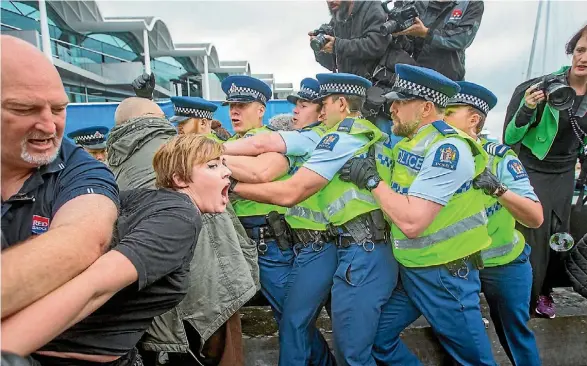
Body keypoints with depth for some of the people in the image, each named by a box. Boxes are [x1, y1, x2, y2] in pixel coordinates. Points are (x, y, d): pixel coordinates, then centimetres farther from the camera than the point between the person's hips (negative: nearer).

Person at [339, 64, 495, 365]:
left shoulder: (448, 149, -22)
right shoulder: (408, 143, 7)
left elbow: (412, 221, -29)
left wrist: (370, 179, -20)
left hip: (445, 275, -8)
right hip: (409, 271, 9)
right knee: (376, 338, 13)